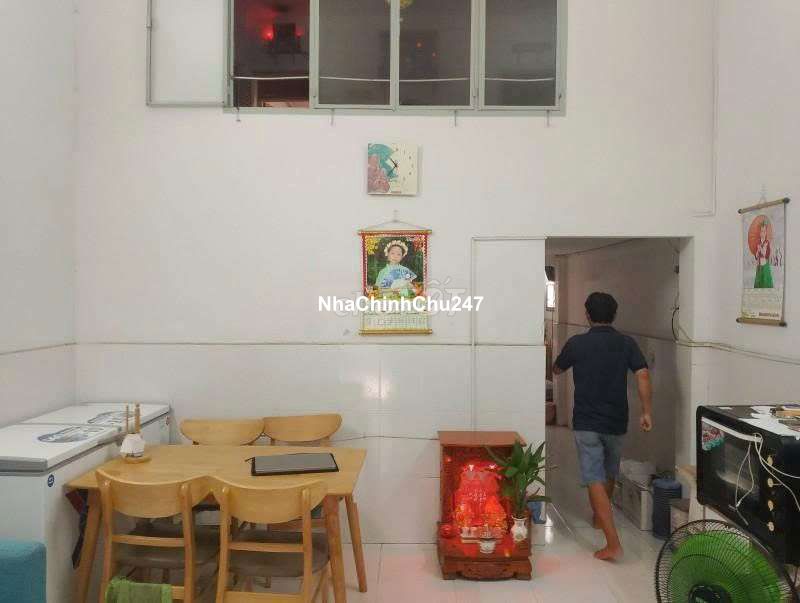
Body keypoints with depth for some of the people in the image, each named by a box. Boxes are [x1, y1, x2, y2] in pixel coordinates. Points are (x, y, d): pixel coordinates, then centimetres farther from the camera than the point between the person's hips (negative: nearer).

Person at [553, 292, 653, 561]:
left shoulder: (576, 343, -6)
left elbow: (557, 370, 12)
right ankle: (599, 516, 44)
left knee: (595, 480, -3)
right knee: (610, 473, 25)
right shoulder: (627, 343, -1)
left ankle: (613, 543, -10)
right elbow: (643, 376, -13)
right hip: (616, 422, 3)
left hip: (586, 422, -3)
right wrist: (647, 412, -7)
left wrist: (557, 360, 34)